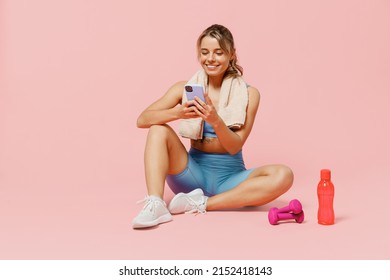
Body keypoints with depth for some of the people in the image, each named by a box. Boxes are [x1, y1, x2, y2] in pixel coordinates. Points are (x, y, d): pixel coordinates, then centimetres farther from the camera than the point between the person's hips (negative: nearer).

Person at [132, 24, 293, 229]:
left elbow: (235, 147, -10)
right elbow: (142, 120, -10)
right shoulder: (185, 88, 0)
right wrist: (177, 113, -29)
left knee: (283, 175, -27)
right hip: (193, 174, 1)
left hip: (230, 177, -1)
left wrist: (216, 121, -30)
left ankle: (201, 204, -27)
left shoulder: (248, 94, -4)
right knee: (159, 129, -19)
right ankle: (155, 204, -32)